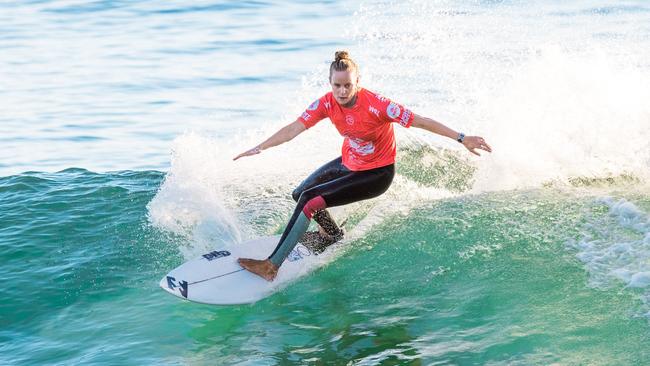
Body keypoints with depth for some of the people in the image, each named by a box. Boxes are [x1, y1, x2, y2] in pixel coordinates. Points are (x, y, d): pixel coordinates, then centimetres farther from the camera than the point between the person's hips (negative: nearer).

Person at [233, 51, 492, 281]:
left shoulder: (375, 105, -29)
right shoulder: (327, 103, -14)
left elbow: (421, 122, -25)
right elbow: (294, 129, -14)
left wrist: (462, 139, -25)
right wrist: (260, 148, -25)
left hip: (377, 174, -7)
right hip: (348, 163, 7)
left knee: (309, 201, -20)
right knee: (300, 193, 17)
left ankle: (272, 265, -16)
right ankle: (331, 234, 42)